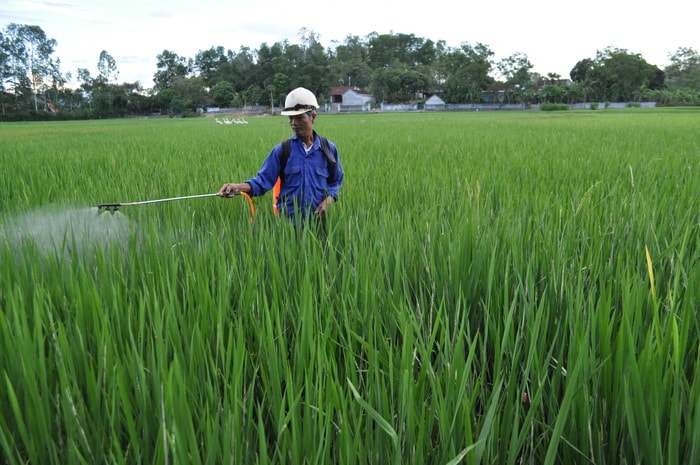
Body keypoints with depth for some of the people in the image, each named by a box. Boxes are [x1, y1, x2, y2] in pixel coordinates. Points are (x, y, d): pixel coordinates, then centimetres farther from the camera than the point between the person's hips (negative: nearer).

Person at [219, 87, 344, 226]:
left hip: (317, 220, 1)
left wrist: (328, 200, -7)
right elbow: (263, 179, -6)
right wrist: (238, 187, -23)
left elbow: (336, 181, 11)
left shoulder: (328, 149, 2)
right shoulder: (282, 149, -2)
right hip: (287, 220, 0)